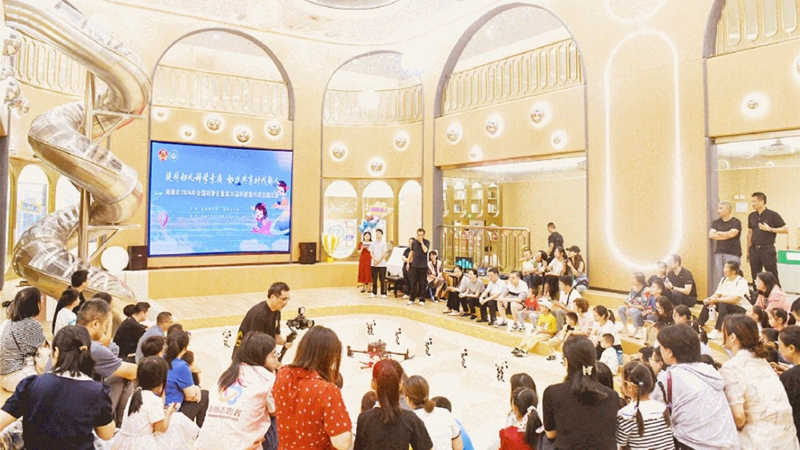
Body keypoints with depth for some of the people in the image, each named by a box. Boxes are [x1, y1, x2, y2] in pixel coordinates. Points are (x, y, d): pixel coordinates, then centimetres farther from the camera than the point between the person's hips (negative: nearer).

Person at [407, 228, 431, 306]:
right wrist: (408, 263, 14)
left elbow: (425, 250, -20)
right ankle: (412, 299, 16)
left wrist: (421, 241, -14)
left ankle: (422, 300, 8)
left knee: (422, 284, 2)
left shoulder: (427, 242, -2)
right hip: (414, 265, 3)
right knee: (413, 283, 6)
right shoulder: (414, 242, 6)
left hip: (423, 266, -3)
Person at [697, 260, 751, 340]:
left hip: (741, 309, -7)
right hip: (725, 306, 7)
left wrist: (717, 300, -26)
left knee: (723, 304, -34)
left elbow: (734, 299, -26)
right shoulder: (724, 280, 7)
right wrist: (710, 299, -17)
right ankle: (698, 326, -14)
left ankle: (717, 331, -37)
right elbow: (717, 294, 4)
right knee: (707, 302, -12)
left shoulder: (741, 282, -14)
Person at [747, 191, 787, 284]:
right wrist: (748, 250, 16)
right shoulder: (751, 216, 10)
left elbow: (785, 230, -5)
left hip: (768, 249, -5)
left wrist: (769, 229, -15)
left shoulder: (773, 215, -5)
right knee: (755, 277, 9)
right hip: (754, 250, 5)